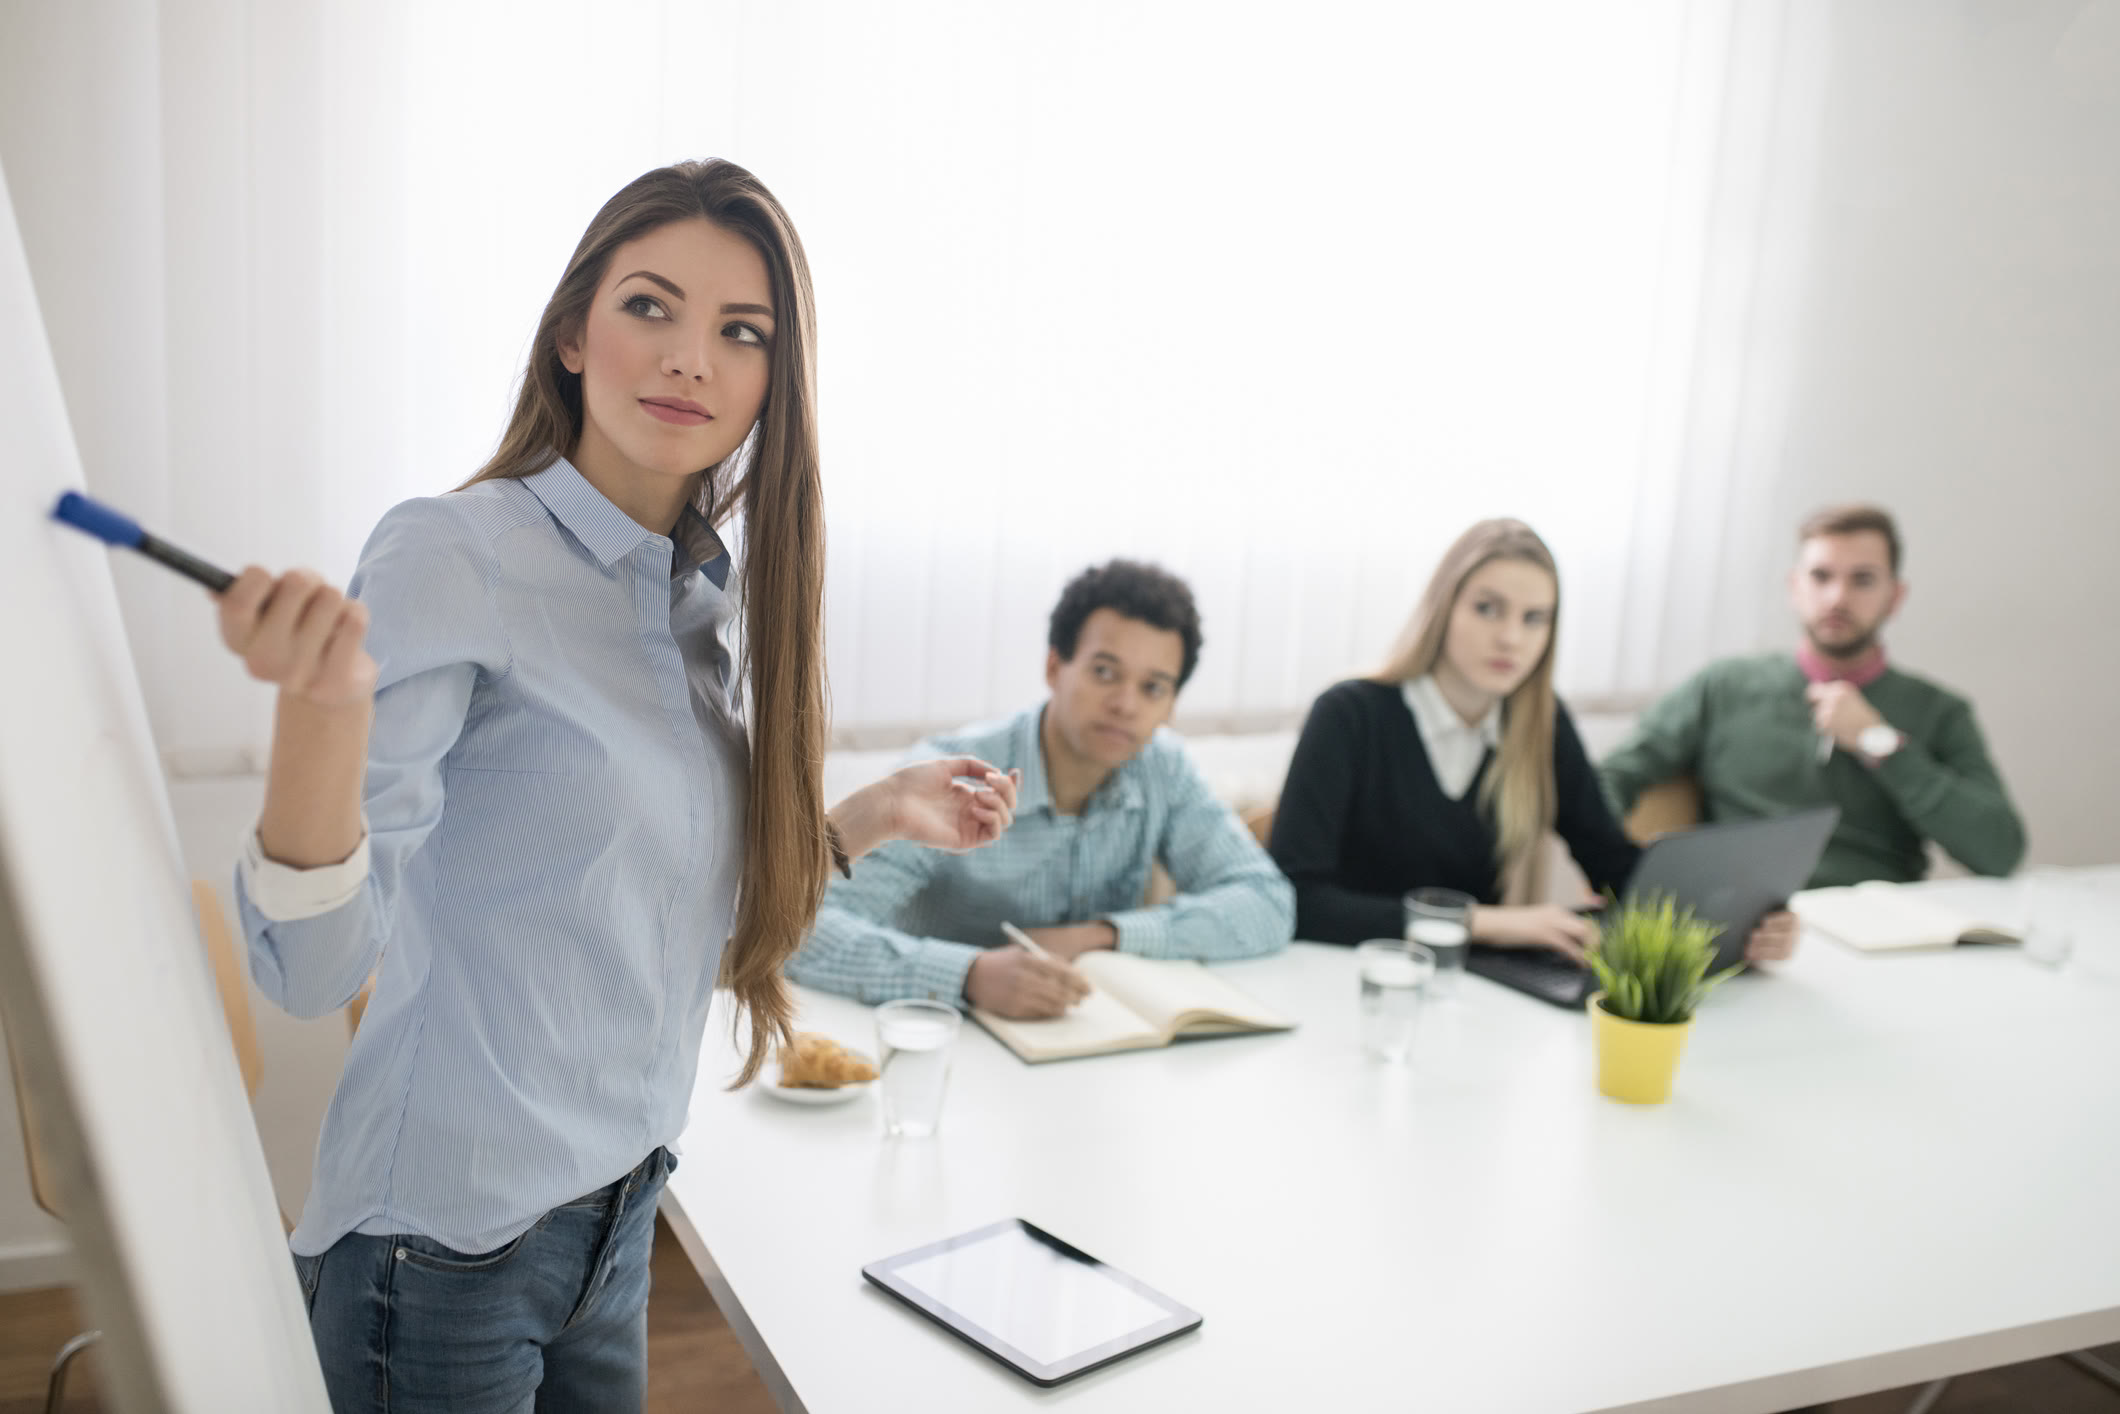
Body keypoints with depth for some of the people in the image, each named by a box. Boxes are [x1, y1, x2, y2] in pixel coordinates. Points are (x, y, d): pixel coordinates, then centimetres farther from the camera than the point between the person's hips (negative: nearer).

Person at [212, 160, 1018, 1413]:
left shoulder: (709, 592, 3)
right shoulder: (454, 557, -17)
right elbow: (316, 968, -24)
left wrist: (876, 816, 7)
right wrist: (321, 706, -39)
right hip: (446, 1242, -6)